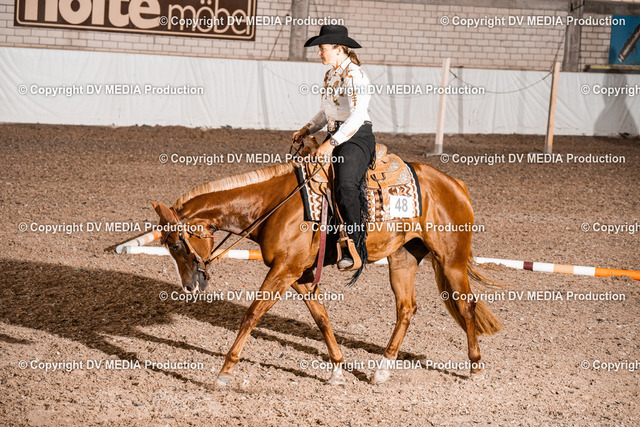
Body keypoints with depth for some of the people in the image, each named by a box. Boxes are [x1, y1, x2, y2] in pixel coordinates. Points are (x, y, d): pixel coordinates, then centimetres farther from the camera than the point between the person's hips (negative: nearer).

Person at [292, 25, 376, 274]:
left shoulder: (354, 75, -13)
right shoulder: (330, 75, 16)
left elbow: (357, 116, -21)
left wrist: (332, 143, -26)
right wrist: (307, 130, 11)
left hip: (357, 139, -10)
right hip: (335, 139, 10)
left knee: (345, 186, -31)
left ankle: (355, 250, -28)